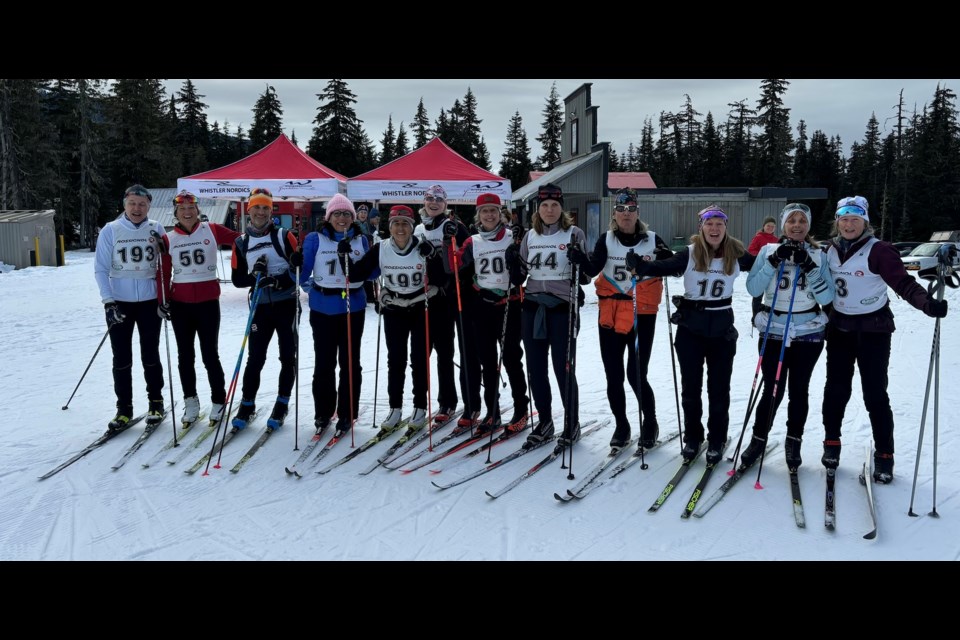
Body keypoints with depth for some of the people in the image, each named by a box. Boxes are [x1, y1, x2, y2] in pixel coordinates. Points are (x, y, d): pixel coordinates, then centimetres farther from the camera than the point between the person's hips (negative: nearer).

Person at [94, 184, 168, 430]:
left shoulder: (156, 229, 1)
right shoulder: (111, 230, -2)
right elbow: (101, 269, -3)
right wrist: (108, 302, -10)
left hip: (149, 302, 0)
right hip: (119, 303, 0)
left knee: (151, 356, 9)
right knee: (121, 359, 5)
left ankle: (155, 403, 22)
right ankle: (124, 408, 15)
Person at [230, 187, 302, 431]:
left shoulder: (284, 236, -1)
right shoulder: (241, 243, 7)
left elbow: (301, 265, -6)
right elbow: (237, 279, 6)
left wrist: (279, 281, -20)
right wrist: (255, 277, -14)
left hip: (286, 304, -1)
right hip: (261, 306, 2)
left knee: (288, 356, 3)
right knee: (255, 358, 2)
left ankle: (282, 405, 17)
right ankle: (247, 405, 17)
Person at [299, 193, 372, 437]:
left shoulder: (361, 240, 5)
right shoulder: (315, 239, 0)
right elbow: (303, 270, 2)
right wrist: (308, 285, -14)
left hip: (353, 307, 1)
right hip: (323, 309, -1)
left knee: (350, 362, 6)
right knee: (324, 362, 5)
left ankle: (346, 414, 16)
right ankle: (323, 412, 20)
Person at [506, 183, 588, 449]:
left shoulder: (574, 234, -1)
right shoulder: (530, 236, 10)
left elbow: (585, 276, -3)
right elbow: (518, 278, 13)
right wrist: (513, 262, -6)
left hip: (563, 309, -4)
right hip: (533, 309, 4)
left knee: (564, 369, -1)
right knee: (535, 368, 8)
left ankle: (571, 424, 16)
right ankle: (544, 422, 24)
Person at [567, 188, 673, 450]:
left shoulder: (652, 240, 1)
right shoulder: (606, 240, 3)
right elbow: (593, 269, -10)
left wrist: (665, 258, -17)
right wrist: (580, 258, -30)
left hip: (642, 315, -2)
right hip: (610, 313, 2)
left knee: (636, 375, -5)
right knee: (613, 376, 7)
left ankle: (650, 423, 20)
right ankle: (621, 426, 25)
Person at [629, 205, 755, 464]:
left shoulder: (736, 254, -3)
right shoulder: (690, 253, -10)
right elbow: (664, 267, -20)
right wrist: (640, 266, -36)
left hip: (722, 328, 1)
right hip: (690, 328, -1)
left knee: (719, 387, 9)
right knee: (690, 386, 9)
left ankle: (716, 440, 24)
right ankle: (692, 437, 26)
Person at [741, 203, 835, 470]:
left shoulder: (819, 255, 2)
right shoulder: (769, 250, 1)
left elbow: (827, 297, -6)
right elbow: (753, 289, -7)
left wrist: (809, 267, -17)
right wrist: (774, 261, -17)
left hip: (808, 334, 1)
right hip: (773, 332, -1)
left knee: (799, 390, 9)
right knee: (773, 390, -2)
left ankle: (793, 441, 26)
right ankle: (758, 439, 17)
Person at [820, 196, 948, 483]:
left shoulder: (878, 250, -13)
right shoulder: (830, 249, 3)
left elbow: (903, 282, -22)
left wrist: (928, 303, -38)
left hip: (873, 329, -4)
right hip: (839, 328, 4)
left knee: (875, 394, -1)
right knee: (836, 389, 10)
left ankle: (884, 455, 11)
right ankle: (831, 443, 26)